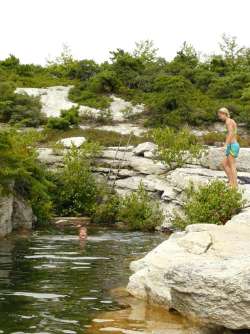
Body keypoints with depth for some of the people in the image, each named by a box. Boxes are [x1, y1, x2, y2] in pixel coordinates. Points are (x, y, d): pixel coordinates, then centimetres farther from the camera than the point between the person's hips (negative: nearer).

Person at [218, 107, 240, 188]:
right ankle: (231, 181, 11)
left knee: (232, 166, -7)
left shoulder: (228, 121, -10)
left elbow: (230, 133, -23)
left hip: (232, 145, -10)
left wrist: (225, 145, -31)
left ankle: (235, 185, -6)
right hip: (235, 145, 10)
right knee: (224, 163, 14)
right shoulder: (232, 121, 19)